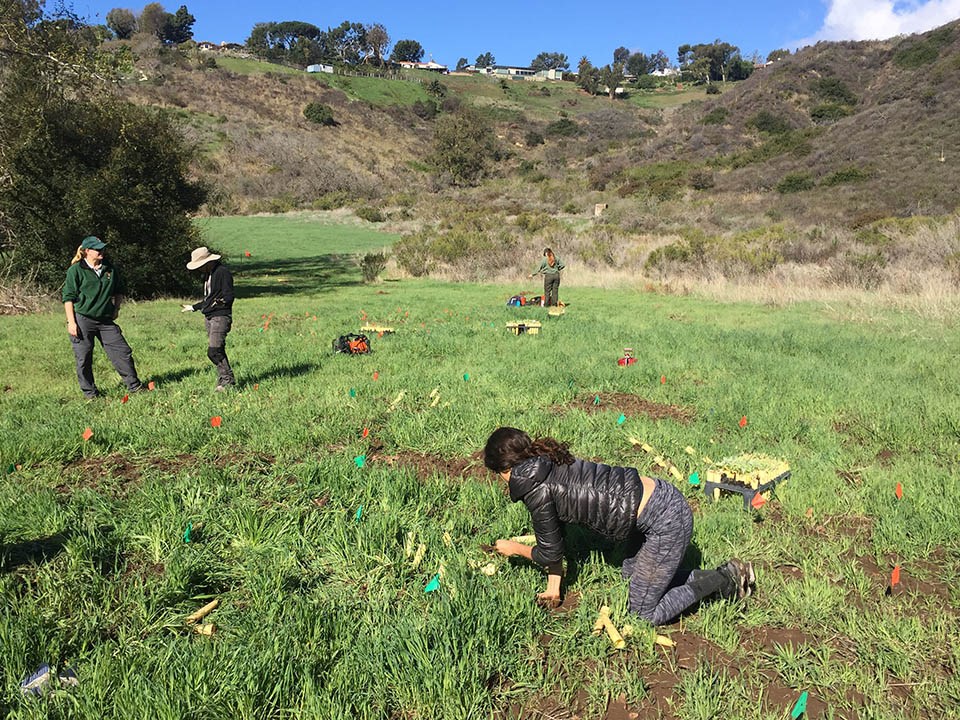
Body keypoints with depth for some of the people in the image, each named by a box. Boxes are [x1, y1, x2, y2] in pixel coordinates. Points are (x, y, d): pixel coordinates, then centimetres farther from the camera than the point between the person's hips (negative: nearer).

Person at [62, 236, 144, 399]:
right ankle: (89, 392, 17)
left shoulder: (109, 268, 9)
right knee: (84, 358, 3)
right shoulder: (75, 270, -6)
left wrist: (116, 308, 13)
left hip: (105, 320, 4)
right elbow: (68, 298, -7)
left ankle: (134, 385, 11)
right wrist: (71, 322, -12)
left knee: (123, 351, 1)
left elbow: (119, 290, 24)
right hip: (82, 320, -4)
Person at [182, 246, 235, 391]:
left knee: (214, 351, -16)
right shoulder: (208, 274, 19)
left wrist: (221, 301, -36)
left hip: (220, 316, -10)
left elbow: (229, 296, -17)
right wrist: (193, 307, 33)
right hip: (209, 317, 10)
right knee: (218, 351, 8)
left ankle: (227, 381, -8)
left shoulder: (222, 272, -11)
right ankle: (225, 381, 11)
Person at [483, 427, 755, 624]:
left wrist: (514, 548, 17)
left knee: (646, 614, 4)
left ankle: (724, 580, 9)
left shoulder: (535, 490, -15)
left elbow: (549, 554, -1)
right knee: (631, 576, 24)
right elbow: (556, 535, 18)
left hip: (665, 520, -9)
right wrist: (553, 589, 19)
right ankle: (722, 574, 22)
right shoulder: (550, 465, 11)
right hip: (660, 494, 9)